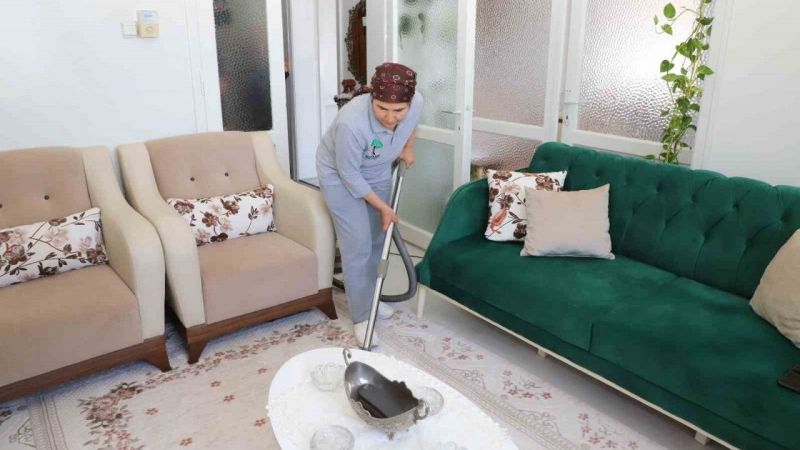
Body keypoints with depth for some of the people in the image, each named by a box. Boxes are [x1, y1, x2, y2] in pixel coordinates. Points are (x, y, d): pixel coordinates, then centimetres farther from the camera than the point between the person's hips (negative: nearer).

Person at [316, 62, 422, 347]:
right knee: (358, 245, -8)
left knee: (376, 239, 13)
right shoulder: (351, 123, -40)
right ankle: (361, 316, 6)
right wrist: (383, 207, -19)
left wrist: (408, 148, 13)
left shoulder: (416, 103, -24)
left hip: (378, 174, 6)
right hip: (339, 176, -5)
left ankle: (368, 297, 33)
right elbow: (350, 175, -27)